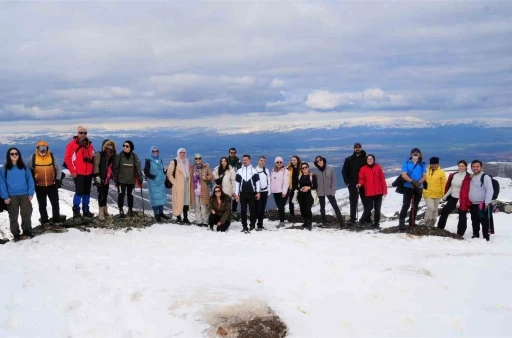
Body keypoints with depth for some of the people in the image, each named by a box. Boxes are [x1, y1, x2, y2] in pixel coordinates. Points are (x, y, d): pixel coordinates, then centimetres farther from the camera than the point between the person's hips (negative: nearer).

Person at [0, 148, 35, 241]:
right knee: (13, 216, 6)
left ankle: (27, 231, 20)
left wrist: (30, 193, -5)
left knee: (26, 214, 6)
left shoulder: (24, 167, 6)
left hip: (24, 194, 1)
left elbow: (30, 180, 4)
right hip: (12, 196, -1)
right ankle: (16, 234, 14)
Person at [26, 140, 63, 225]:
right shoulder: (33, 158, -4)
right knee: (42, 205, 10)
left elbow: (58, 168, 5)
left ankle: (56, 220, 14)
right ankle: (44, 221, 21)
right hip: (39, 186, 0)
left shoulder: (52, 156, -2)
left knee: (55, 203, 3)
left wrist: (58, 179, -3)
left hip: (51, 185, 0)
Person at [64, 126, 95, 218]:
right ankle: (76, 210, 1)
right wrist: (72, 171, -10)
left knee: (87, 192, 10)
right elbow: (67, 158, -8)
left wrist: (93, 170, 11)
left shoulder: (89, 145, 11)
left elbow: (93, 157, 18)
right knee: (79, 192, -9)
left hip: (89, 173, 6)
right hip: (78, 174, -5)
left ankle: (86, 210, 19)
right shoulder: (72, 144, -6)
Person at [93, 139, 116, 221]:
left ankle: (105, 210, 24)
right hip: (100, 179, -7)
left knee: (105, 195, 14)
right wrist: (97, 176, -20)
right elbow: (96, 165, -14)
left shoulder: (111, 156, 14)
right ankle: (101, 212, -7)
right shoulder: (99, 155, -7)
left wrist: (113, 175, 19)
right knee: (101, 195, -9)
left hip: (107, 179, 7)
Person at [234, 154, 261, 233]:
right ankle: (244, 227, 7)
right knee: (243, 210, 2)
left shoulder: (254, 170, 2)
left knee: (252, 210, 1)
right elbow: (237, 182, 7)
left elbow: (257, 181, 1)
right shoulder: (239, 171, 7)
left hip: (252, 193, -2)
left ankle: (252, 225, 11)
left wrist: (258, 192, -5)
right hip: (242, 194, 2)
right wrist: (236, 193, 2)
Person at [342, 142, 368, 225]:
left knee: (365, 201, 8)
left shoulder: (365, 158, 2)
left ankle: (367, 218, 16)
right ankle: (352, 219, 1)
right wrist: (347, 182, -1)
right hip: (353, 184, 0)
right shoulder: (349, 159, 5)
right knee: (353, 202, 0)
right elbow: (344, 171, 7)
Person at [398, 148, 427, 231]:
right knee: (406, 205, -9)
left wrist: (419, 182, -20)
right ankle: (401, 224, -9)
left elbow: (424, 176, -1)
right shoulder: (407, 163, -2)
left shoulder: (422, 164, 5)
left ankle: (412, 222, 23)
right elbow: (404, 175, -10)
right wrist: (412, 181, -24)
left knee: (415, 206, 12)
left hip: (419, 188, 3)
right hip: (408, 187, -3)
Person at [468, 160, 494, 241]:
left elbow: (490, 190, -17)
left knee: (485, 222, -6)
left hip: (482, 205, -8)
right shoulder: (471, 177, 14)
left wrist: (487, 202, -21)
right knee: (474, 222, 16)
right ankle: (475, 236, 27)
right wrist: (468, 203, 18)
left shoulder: (485, 177, -10)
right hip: (473, 205, 8)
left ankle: (486, 238, -1)